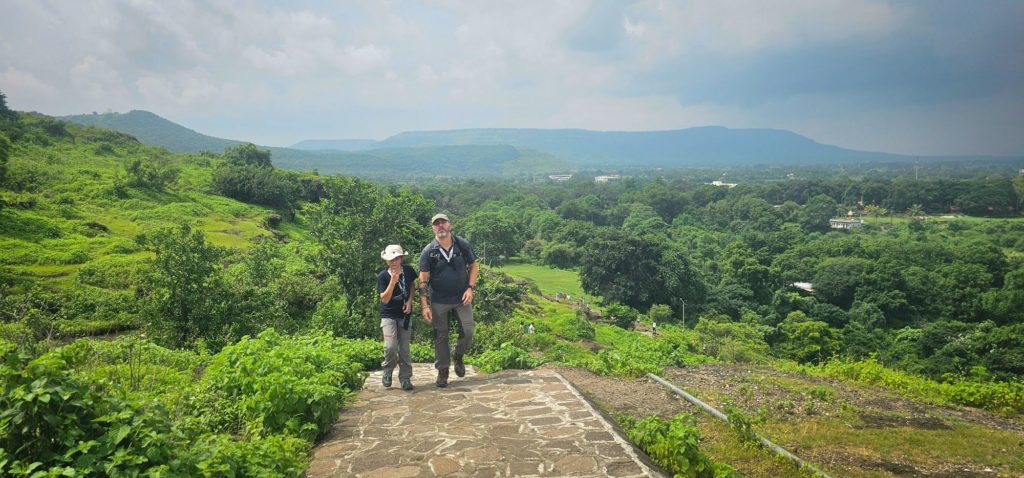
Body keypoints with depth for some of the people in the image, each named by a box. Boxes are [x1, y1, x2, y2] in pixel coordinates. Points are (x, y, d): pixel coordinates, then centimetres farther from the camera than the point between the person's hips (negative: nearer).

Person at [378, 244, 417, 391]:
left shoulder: (408, 271, -6)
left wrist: (410, 301, -1)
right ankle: (387, 371, 10)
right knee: (390, 347, -18)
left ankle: (405, 378, 17)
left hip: (405, 314, 3)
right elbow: (385, 299, -19)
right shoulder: (383, 276, -15)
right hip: (389, 315, -3)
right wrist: (393, 281, -29)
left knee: (404, 348, 4)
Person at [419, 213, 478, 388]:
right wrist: (424, 305, -14)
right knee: (441, 336, 7)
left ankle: (458, 355, 27)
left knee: (468, 332, -3)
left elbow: (474, 266, 5)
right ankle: (442, 370, 22)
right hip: (439, 300, -1)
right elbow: (423, 279, -8)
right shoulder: (428, 251, -8)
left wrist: (470, 288, -7)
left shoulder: (463, 245, -5)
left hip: (462, 298, 1)